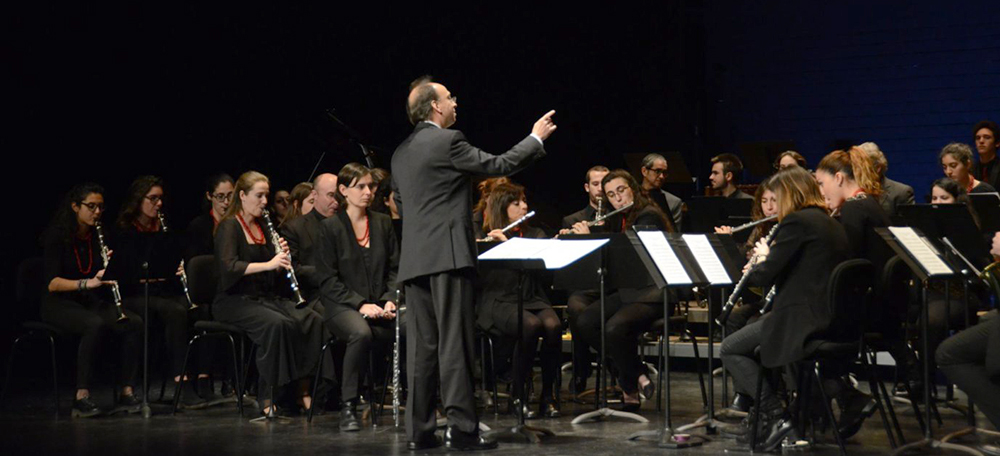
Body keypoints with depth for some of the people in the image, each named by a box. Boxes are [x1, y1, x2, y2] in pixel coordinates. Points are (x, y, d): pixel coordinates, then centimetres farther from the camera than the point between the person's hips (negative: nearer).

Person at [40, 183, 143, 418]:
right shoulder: (56, 236, -9)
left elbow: (107, 278, 8)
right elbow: (52, 284, -19)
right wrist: (88, 283, -34)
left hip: (93, 301, 5)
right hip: (60, 303, -5)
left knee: (134, 323, -23)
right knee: (96, 325, -37)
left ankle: (127, 393, -22)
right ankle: (82, 397, -33)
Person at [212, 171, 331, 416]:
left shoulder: (263, 226, 17)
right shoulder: (229, 227, -6)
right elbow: (229, 267, -24)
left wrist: (281, 257, -4)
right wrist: (269, 264, -31)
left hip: (266, 298, 7)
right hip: (234, 301, -7)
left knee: (313, 320, -17)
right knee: (277, 323, -34)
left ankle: (302, 389, -14)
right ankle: (268, 398, -27)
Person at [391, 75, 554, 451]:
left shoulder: (401, 153, 17)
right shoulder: (447, 141, -7)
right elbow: (497, 165, -4)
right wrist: (535, 138, 9)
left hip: (413, 260, 7)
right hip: (448, 254, -7)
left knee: (422, 346, 7)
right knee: (454, 344, -7)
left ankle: (419, 430, 7)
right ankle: (462, 429, -7)